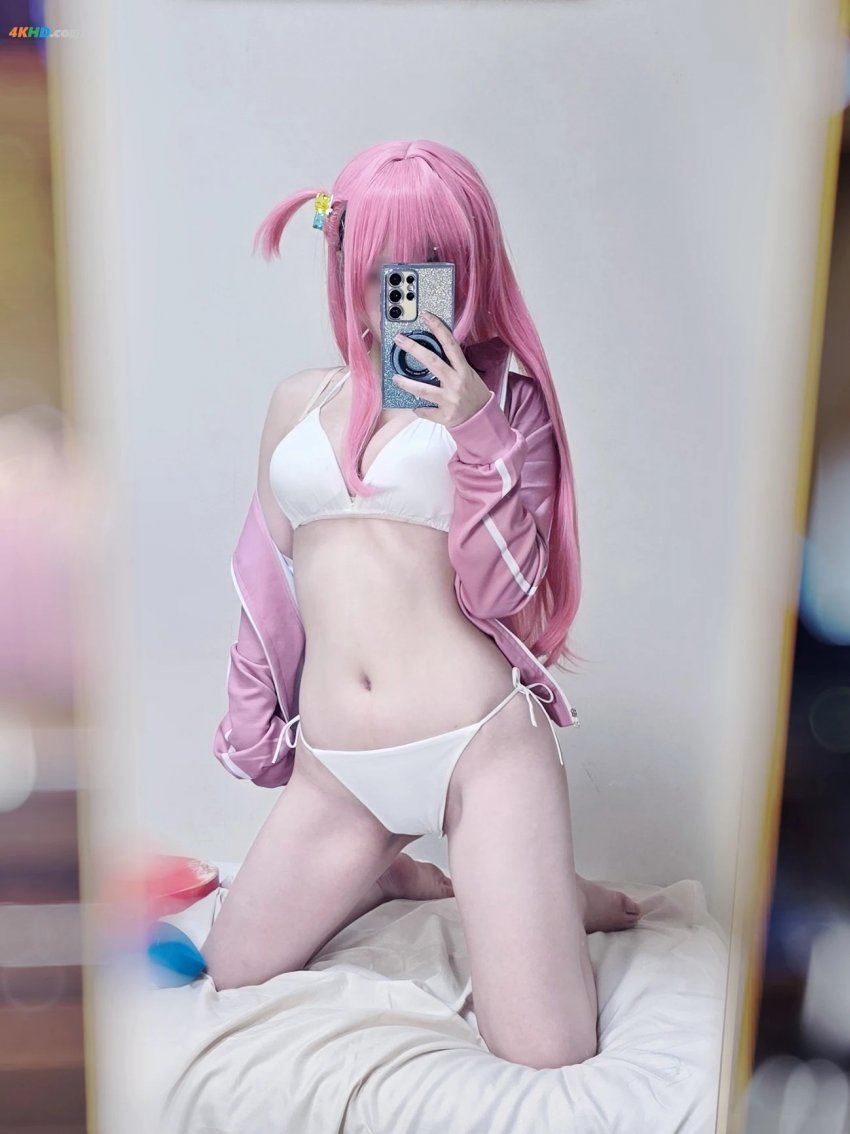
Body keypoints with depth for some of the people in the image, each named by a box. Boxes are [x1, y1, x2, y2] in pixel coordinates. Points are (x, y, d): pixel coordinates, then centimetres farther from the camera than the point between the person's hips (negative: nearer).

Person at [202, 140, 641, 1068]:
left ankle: (546, 898, 25)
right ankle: (389, 877, 35)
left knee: (547, 1055, -6)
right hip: (335, 769, 5)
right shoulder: (298, 401, 12)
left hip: (481, 742, -4)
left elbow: (504, 592, -7)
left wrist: (475, 433, -17)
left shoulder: (504, 398, 1)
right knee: (229, 979, 14)